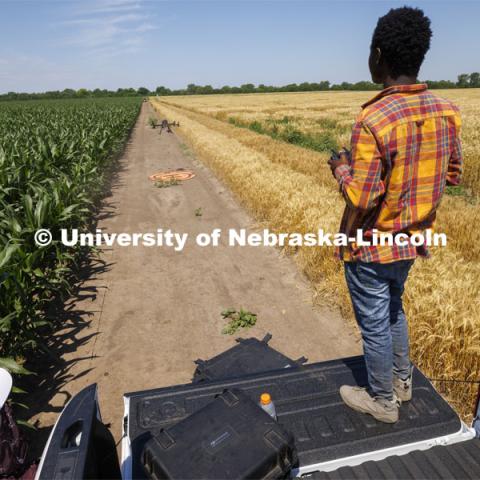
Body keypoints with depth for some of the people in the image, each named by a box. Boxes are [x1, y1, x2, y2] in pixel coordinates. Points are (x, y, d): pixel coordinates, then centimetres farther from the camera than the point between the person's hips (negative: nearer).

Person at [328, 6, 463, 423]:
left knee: (375, 323, 12)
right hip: (410, 239, 7)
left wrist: (341, 167, -7)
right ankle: (402, 380, 46)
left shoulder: (373, 120, -26)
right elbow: (451, 174, 7)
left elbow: (362, 199, -25)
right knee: (394, 309, 28)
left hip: (371, 246, -7)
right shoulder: (447, 111, -3)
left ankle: (383, 401, 34)